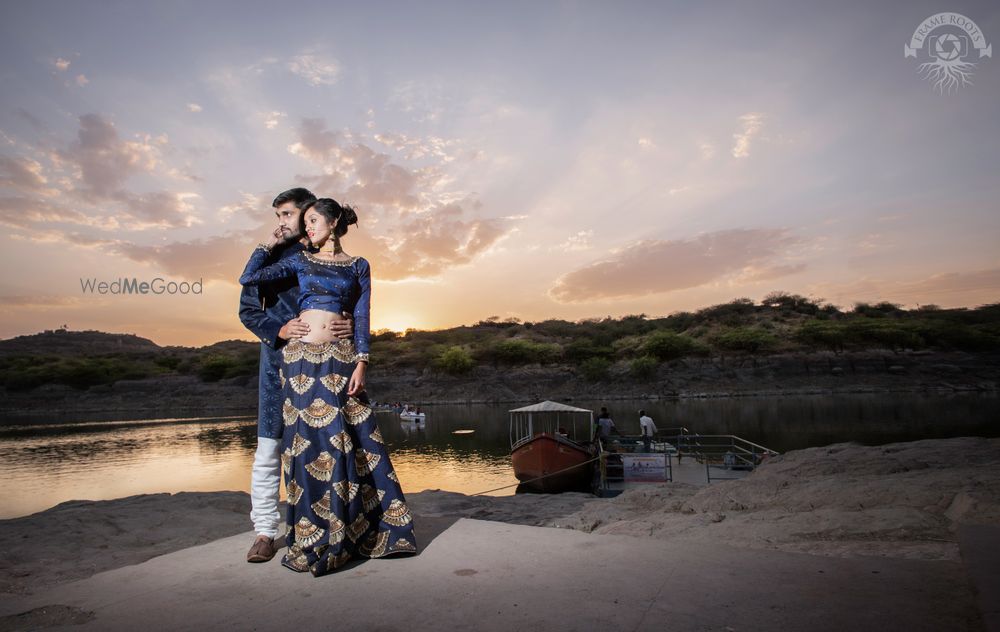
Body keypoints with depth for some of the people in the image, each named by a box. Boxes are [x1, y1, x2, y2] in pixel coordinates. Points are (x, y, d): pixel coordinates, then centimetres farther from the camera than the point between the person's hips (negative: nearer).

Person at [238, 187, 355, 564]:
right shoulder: (270, 257, 8)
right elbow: (248, 310, 5)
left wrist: (352, 326, -12)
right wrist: (279, 330, -14)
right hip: (279, 358, 0)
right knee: (268, 449, 0)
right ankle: (265, 531, 12)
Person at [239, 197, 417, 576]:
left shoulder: (358, 266, 9)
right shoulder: (300, 261, 12)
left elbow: (362, 319, 3)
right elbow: (249, 278, 5)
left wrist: (361, 365, -6)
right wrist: (271, 242, 14)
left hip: (342, 361, 0)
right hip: (302, 359, 1)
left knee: (352, 443, 0)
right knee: (310, 444, 1)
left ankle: (360, 532, 15)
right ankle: (314, 540, 13)